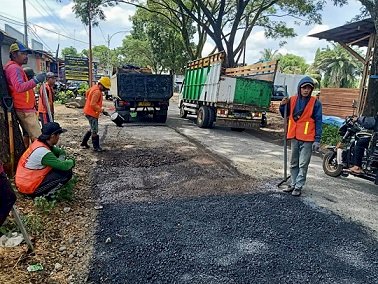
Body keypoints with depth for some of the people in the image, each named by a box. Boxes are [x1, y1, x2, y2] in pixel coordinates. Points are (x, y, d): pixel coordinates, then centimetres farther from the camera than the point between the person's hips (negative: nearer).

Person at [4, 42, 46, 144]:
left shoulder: (16, 67, 19)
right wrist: (35, 80, -43)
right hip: (25, 110, -11)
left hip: (25, 109, 11)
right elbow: (19, 87, -32)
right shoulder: (14, 68, -14)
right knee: (38, 139, -15)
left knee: (28, 136, 16)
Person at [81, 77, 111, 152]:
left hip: (89, 112, 10)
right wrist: (101, 110, -26)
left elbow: (87, 92, 25)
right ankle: (96, 147, 5)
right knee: (94, 131, -3)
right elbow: (93, 104, -27)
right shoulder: (97, 92, -23)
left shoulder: (95, 87, 8)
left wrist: (88, 99, 31)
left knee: (92, 129, 20)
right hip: (92, 113, -10)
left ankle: (84, 143, 28)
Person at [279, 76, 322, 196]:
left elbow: (318, 122, -7)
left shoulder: (315, 102, -6)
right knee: (294, 163, 14)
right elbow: (285, 115, 16)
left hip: (307, 138, -5)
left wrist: (317, 140, -12)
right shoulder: (292, 100, 4)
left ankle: (298, 187, 8)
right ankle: (293, 183, 26)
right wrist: (282, 105, -4)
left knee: (303, 164, 1)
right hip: (294, 137, 5)